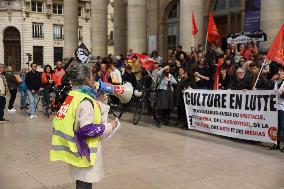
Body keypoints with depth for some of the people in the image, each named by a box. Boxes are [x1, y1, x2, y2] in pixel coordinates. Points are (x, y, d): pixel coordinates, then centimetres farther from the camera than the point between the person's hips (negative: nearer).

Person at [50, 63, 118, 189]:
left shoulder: (73, 95, 5)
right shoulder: (85, 101, -23)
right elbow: (87, 130, -25)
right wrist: (109, 127, -14)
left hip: (77, 147, 9)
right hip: (84, 150, -9)